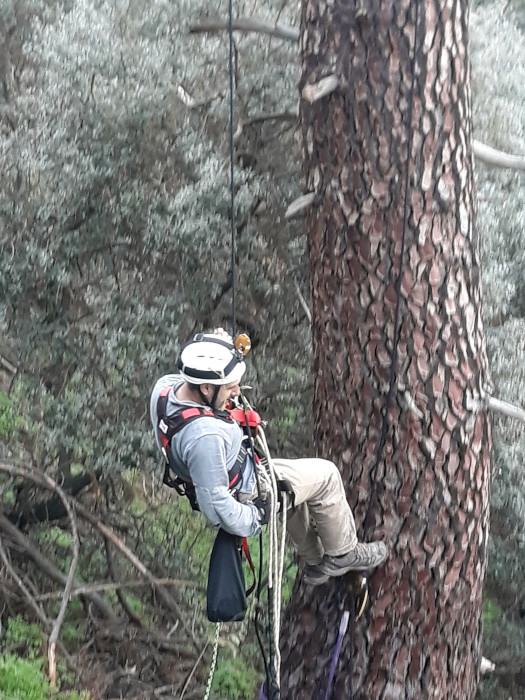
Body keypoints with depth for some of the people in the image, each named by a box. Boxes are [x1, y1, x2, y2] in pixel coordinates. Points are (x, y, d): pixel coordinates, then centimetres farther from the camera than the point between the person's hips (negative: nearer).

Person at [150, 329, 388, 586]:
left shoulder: (166, 385, -18)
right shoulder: (205, 436, -42)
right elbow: (214, 502, -33)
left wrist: (218, 345, -7)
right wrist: (252, 520, -16)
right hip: (243, 493, -9)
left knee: (295, 485, 31)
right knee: (325, 475, 7)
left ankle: (315, 563, 47)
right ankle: (343, 554, 27)